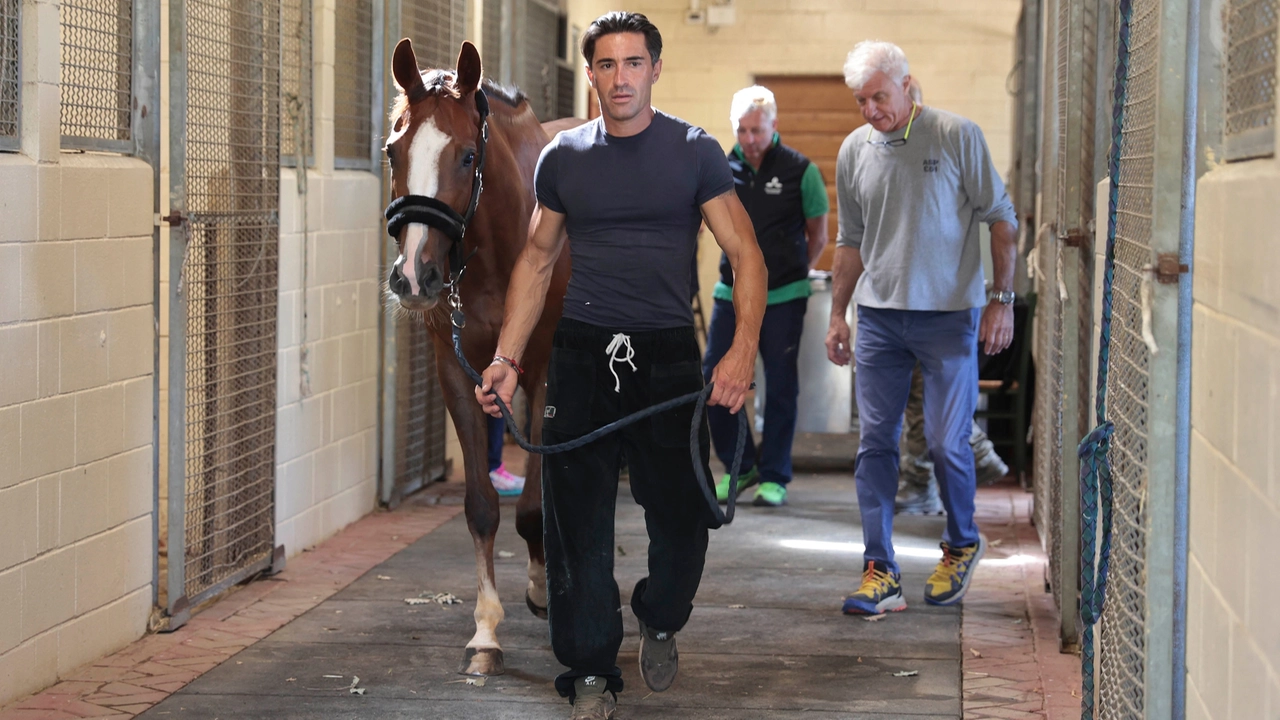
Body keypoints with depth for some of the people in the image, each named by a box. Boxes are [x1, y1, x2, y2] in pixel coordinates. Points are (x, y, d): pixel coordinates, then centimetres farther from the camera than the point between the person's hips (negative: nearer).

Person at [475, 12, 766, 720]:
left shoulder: (695, 152, 0)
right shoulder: (564, 157, 8)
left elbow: (746, 255, -3)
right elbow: (536, 261, 14)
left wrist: (744, 348, -18)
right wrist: (506, 357, 5)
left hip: (667, 356, -2)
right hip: (581, 357, 2)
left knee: (682, 516, 1)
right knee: (578, 522, 0)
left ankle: (659, 624, 30)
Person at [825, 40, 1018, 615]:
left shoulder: (957, 137, -4)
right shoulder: (854, 151, 8)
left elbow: (1001, 219, 0)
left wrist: (1003, 299, -6)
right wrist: (837, 315, 15)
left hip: (948, 315, -4)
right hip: (878, 315, 4)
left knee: (946, 443, -2)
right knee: (875, 443, 0)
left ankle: (962, 546, 23)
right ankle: (880, 573, 4)